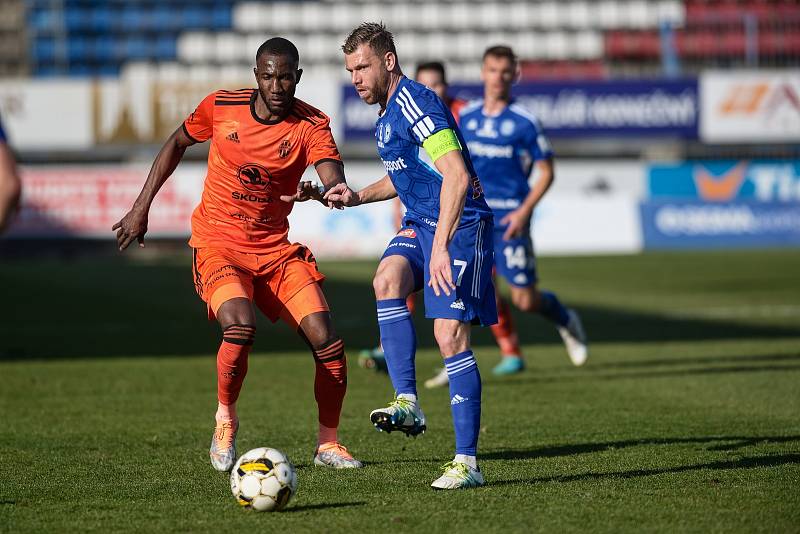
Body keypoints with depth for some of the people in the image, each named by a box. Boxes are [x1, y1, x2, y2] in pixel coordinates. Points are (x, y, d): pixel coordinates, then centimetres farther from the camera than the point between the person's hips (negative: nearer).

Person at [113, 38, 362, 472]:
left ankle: (328, 443, 11)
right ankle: (225, 419, -2)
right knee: (240, 325, -29)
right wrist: (141, 208, 9)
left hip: (275, 248, 2)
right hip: (218, 244, -2)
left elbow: (337, 186, -27)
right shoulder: (220, 107, -8)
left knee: (326, 340, -10)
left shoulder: (312, 125, -11)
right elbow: (177, 143, 11)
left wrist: (318, 192, -52)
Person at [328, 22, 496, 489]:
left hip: (462, 226, -8)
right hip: (420, 223, 8)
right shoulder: (388, 112, 15)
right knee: (388, 280, -23)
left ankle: (467, 462, -8)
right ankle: (407, 403, -22)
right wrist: (359, 196, 16)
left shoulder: (415, 102, -16)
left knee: (450, 333, -14)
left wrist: (440, 247, -31)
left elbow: (457, 176, -26)